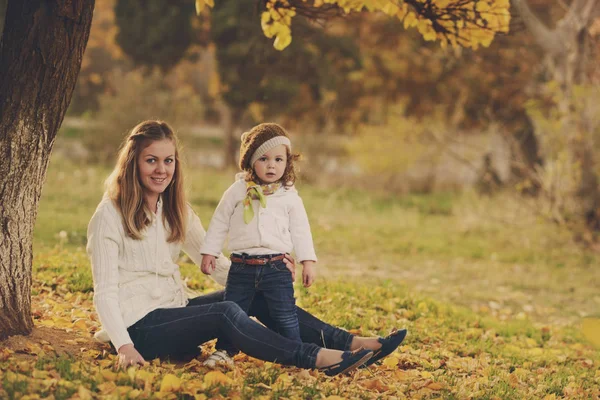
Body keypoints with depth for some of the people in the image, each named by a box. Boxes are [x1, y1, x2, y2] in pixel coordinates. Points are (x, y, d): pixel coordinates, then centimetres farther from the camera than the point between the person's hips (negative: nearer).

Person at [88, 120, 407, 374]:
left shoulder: (175, 211, 13)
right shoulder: (109, 217, -9)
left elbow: (216, 264, 12)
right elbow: (105, 293, -15)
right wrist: (124, 347, -29)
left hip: (174, 313, 8)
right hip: (139, 326, -7)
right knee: (226, 312, -29)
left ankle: (348, 343, -12)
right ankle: (318, 359, -38)